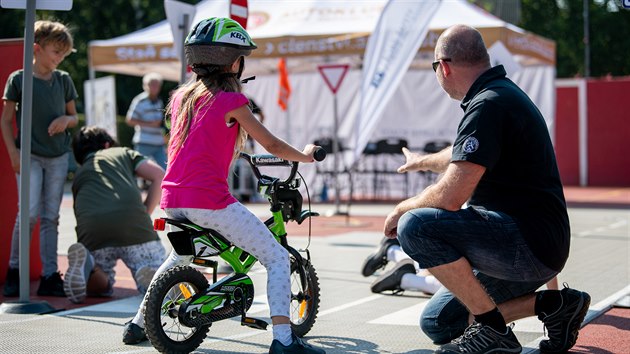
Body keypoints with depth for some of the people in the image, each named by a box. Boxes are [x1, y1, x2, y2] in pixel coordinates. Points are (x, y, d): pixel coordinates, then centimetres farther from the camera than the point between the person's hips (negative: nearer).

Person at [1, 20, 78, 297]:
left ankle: (49, 276, 8)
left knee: (51, 217, 5)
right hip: (30, 156, -3)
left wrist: (66, 120, -7)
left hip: (59, 157, 3)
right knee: (29, 214, -11)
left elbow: (74, 116, 16)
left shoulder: (63, 80, 8)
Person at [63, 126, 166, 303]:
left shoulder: (78, 176, 34)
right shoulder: (123, 152, 28)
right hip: (133, 222, -2)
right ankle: (150, 276, -20)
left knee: (102, 286, 25)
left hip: (92, 230, 2)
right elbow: (159, 175, 12)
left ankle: (86, 265, -8)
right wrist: (145, 214, 17)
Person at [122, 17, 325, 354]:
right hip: (209, 199, -8)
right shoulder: (230, 100, -5)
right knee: (277, 258, -2)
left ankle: (137, 325, 37)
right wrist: (305, 155, 17)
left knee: (180, 256, 36)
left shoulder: (181, 96, 15)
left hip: (172, 199, 8)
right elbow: (272, 145, -1)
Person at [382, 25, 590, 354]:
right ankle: (552, 304, 12)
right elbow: (463, 156, 36)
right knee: (438, 323, 14)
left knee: (416, 226, -24)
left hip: (530, 245, -10)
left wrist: (402, 209, -5)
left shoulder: (489, 105, -18)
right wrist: (423, 161, 54)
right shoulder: (502, 93, 15)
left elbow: (450, 197, -24)